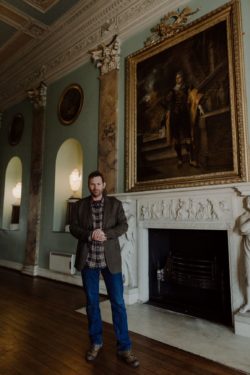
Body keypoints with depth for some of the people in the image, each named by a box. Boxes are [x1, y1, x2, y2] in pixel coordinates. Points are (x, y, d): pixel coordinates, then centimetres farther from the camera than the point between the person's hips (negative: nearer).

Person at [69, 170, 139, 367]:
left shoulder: (115, 203, 2)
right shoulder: (80, 204, 6)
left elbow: (124, 226, -4)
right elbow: (73, 228, 0)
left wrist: (105, 234, -20)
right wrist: (89, 235, -18)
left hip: (110, 259, -1)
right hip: (88, 259, 2)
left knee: (118, 302, 2)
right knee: (92, 302, 13)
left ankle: (124, 348, 15)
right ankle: (96, 342, 31)